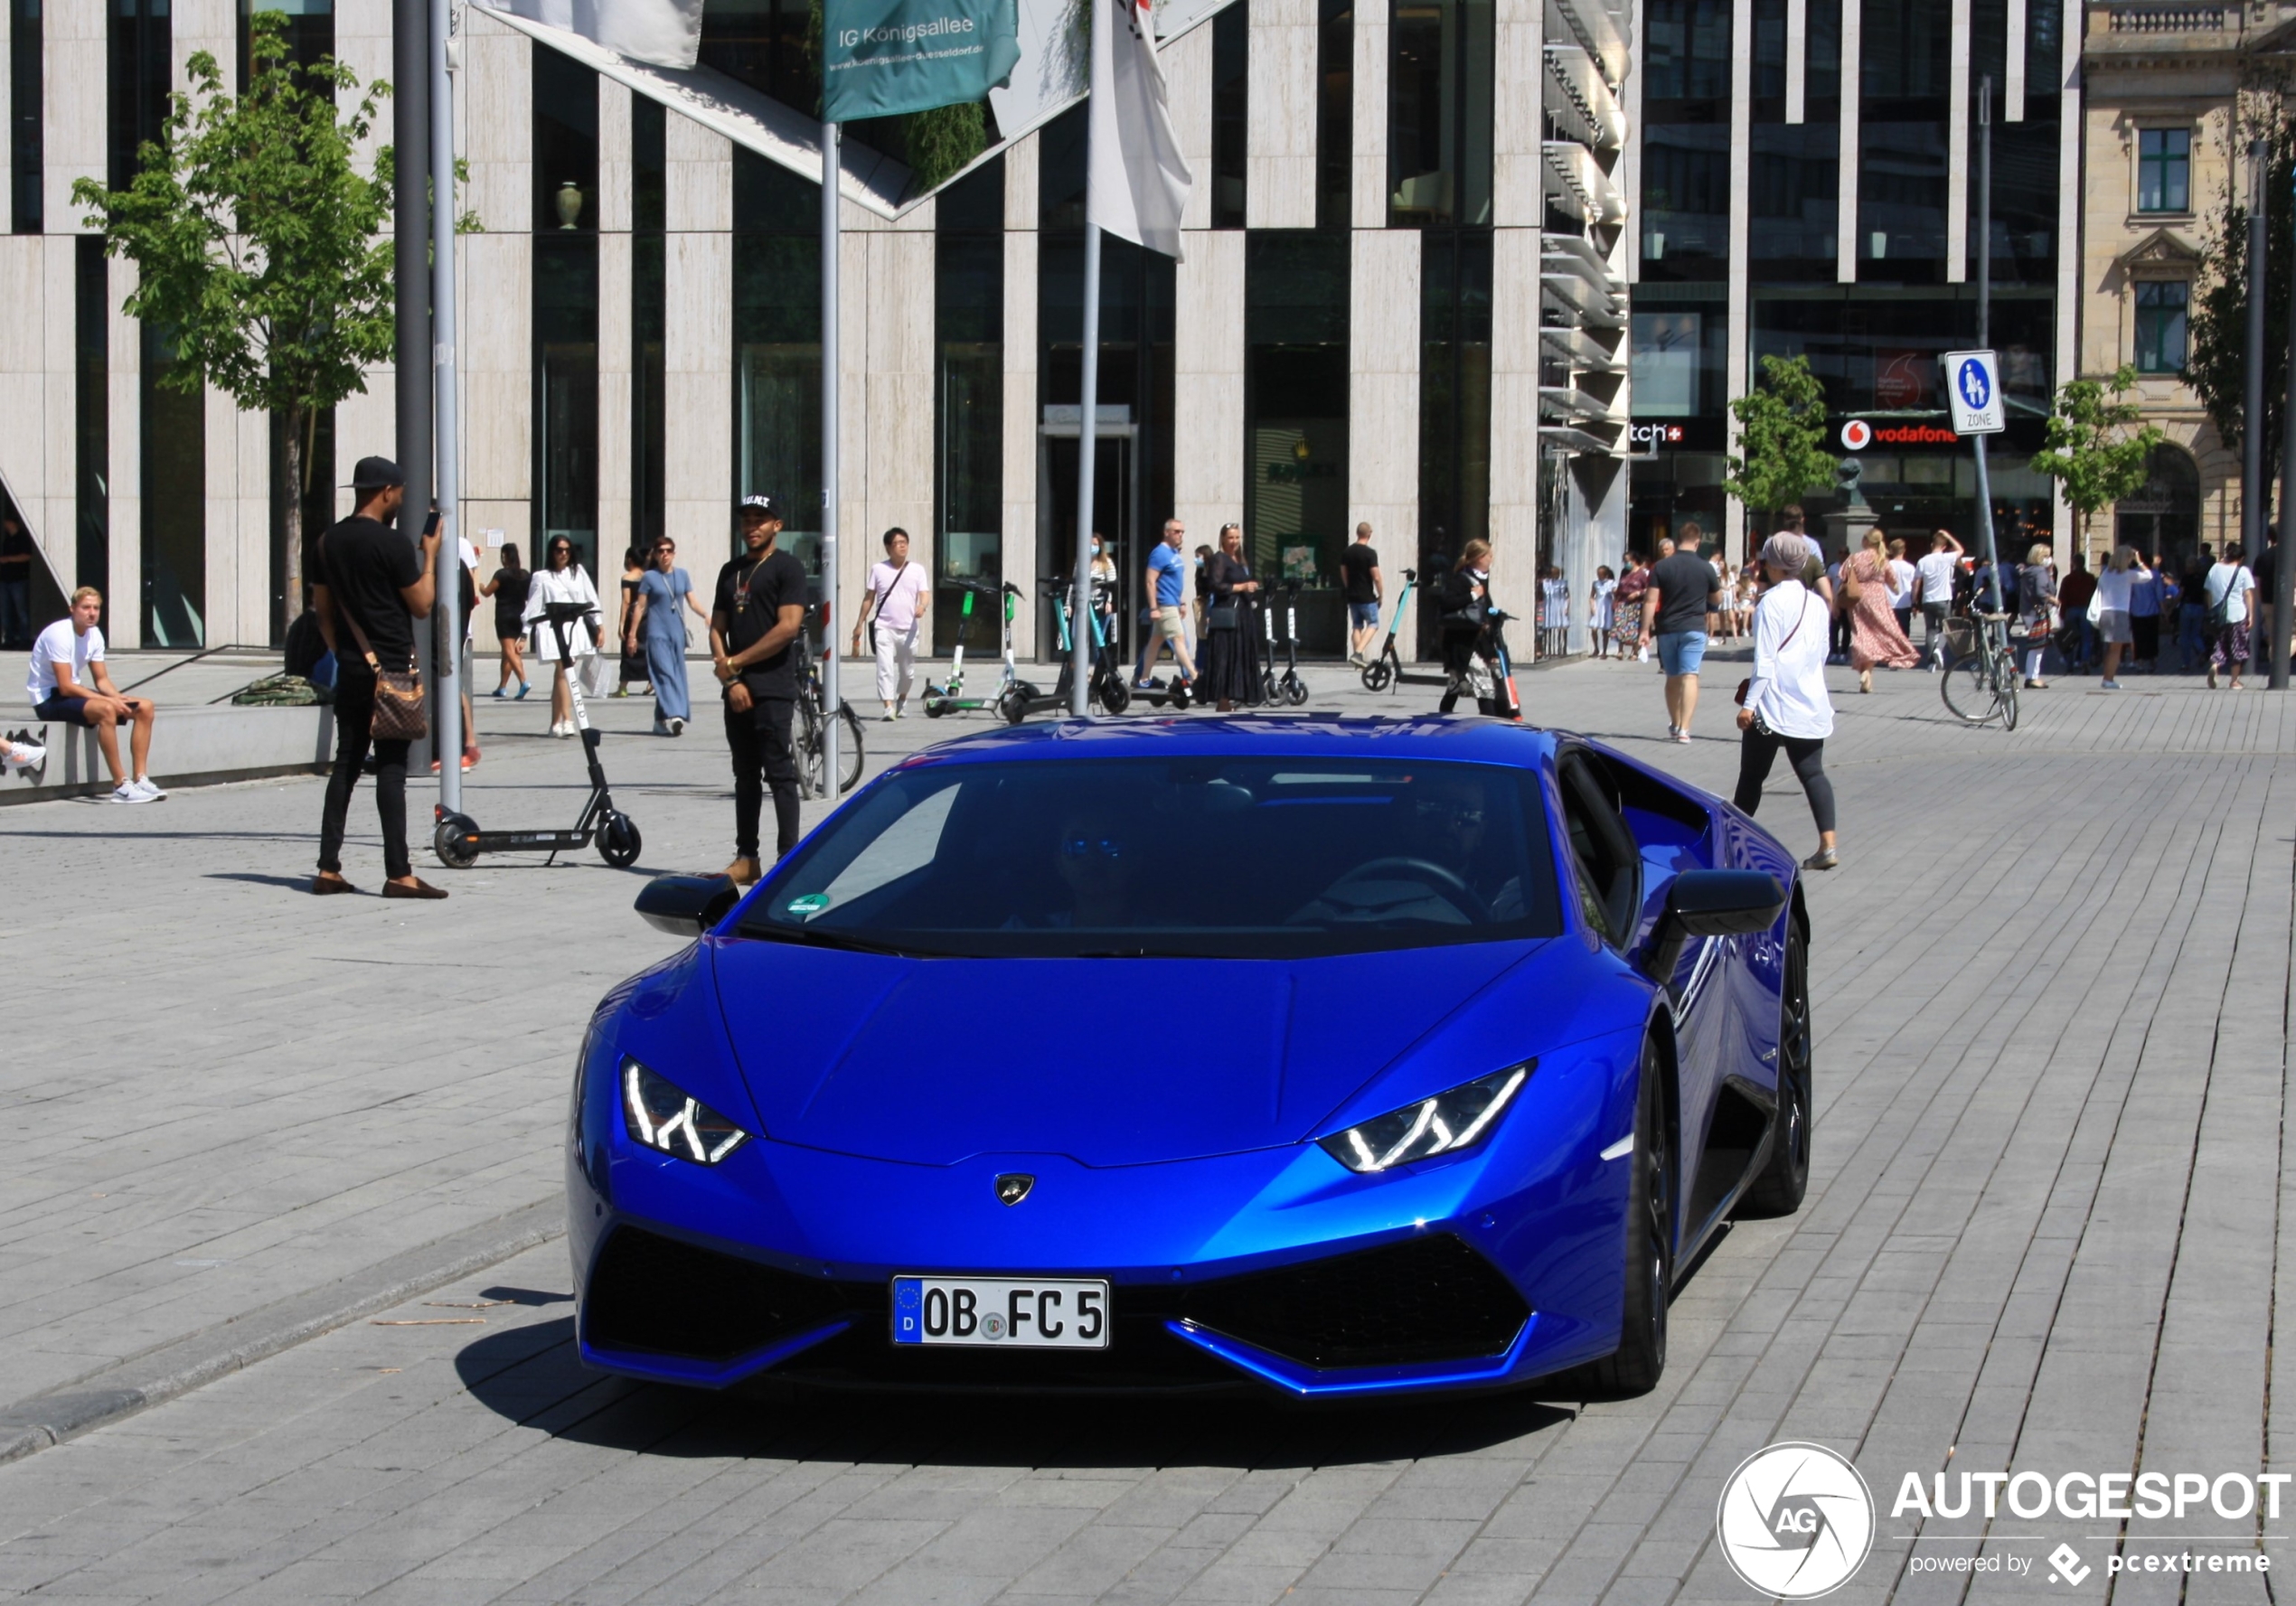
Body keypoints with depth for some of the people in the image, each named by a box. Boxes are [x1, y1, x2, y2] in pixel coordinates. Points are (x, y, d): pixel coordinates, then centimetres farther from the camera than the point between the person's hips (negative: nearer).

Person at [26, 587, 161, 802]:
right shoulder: (59, 634, -21)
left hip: (73, 694, 9)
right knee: (105, 710, -36)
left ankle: (140, 779, -6)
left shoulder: (94, 635, 4)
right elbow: (65, 687, -25)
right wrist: (110, 700, -26)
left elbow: (102, 680, 9)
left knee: (145, 707, -1)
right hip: (49, 700, -9)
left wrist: (119, 698, -13)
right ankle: (121, 785, -32)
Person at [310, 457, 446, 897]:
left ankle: (329, 869, 9)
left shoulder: (326, 543, 8)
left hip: (351, 668, 7)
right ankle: (399, 874, -7)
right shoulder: (393, 544, -13)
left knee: (346, 763, 11)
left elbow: (323, 609, 13)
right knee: (390, 768, -7)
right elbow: (422, 605, -7)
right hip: (392, 668, -7)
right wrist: (430, 555, 4)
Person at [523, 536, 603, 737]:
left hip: (577, 627, 3)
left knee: (560, 675, 9)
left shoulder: (578, 572, 13)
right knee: (564, 672, -16)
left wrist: (598, 626, 8)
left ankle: (555, 724, 16)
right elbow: (533, 608, 3)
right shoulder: (542, 577, 4)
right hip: (553, 628, -3)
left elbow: (591, 600, 13)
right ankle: (567, 721, -21)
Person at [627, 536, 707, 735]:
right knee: (664, 673, -14)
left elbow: (692, 601, 7)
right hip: (657, 633, -4)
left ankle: (662, 720, 14)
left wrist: (705, 616, -12)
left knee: (677, 674, 5)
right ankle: (673, 715, -24)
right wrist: (632, 634, -2)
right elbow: (640, 607, 1)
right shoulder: (650, 577, -1)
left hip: (677, 633, 4)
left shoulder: (682, 575, 8)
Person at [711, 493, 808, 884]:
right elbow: (717, 629, 13)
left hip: (773, 690, -7)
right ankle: (746, 858, 13)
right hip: (737, 689, 7)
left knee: (779, 774, -8)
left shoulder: (787, 568, -3)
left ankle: (788, 858, -9)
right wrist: (729, 679, -2)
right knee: (745, 775, 10)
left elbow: (788, 627, -13)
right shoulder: (731, 572, 17)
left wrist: (735, 662, -9)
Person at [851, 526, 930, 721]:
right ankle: (889, 707, -19)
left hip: (909, 629, 1)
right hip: (884, 627, -1)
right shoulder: (878, 570, 4)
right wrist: (860, 623, 9)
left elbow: (925, 594, -3)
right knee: (885, 668, -15)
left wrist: (922, 606, -26)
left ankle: (902, 698, 39)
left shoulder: (917, 570, 4)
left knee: (907, 671, 12)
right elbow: (869, 598, 9)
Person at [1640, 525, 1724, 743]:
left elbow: (1650, 601, -6)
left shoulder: (1662, 567, -2)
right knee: (1690, 676, -7)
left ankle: (1674, 725, 27)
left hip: (1667, 629, 2)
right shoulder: (1705, 568, -3)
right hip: (1694, 628, -2)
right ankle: (1684, 728, -19)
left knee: (1672, 677, 15)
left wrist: (1645, 630, -3)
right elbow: (1717, 599, 10)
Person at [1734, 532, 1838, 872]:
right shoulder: (1817, 604, 9)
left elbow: (1765, 659, -14)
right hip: (1811, 705, 6)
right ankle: (1828, 844, -8)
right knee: (1812, 773, 5)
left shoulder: (1771, 602, -11)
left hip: (1774, 704, -6)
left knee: (1752, 776, 6)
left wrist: (1750, 702, -13)